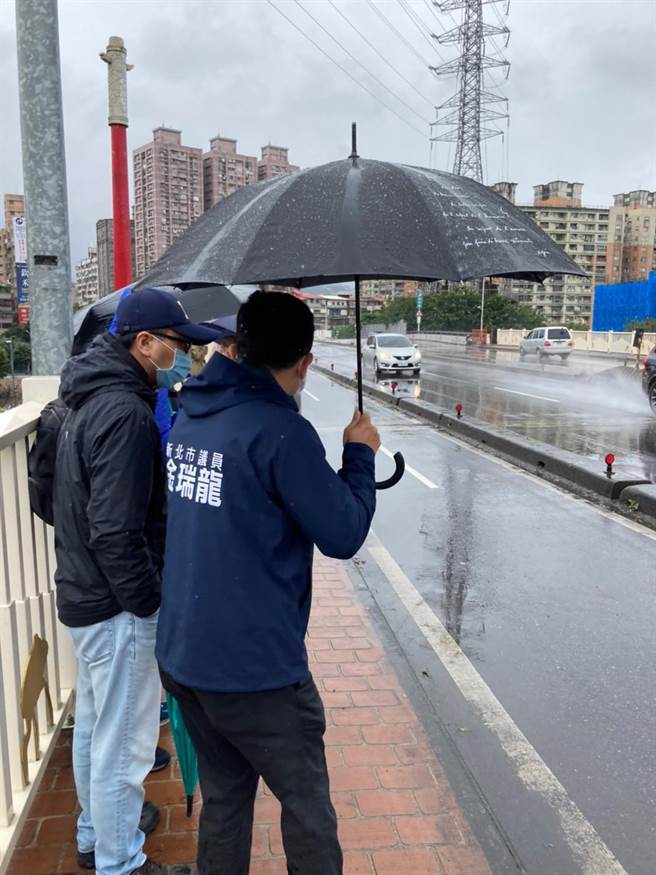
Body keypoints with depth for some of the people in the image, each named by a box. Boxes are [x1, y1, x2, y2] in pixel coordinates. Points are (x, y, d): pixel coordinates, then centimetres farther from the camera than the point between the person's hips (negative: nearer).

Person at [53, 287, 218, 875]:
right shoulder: (127, 412, -24)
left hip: (84, 595, 11)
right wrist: (150, 603, -16)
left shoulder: (92, 398, 8)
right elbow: (117, 531, -28)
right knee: (123, 743, 5)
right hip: (117, 606, -11)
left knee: (94, 727, 24)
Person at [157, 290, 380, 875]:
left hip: (182, 654, 7)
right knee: (307, 806, 12)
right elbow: (343, 535, -15)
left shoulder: (191, 416, 3)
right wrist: (360, 454, -2)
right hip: (254, 666, -7)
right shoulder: (281, 431, -20)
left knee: (224, 794, 23)